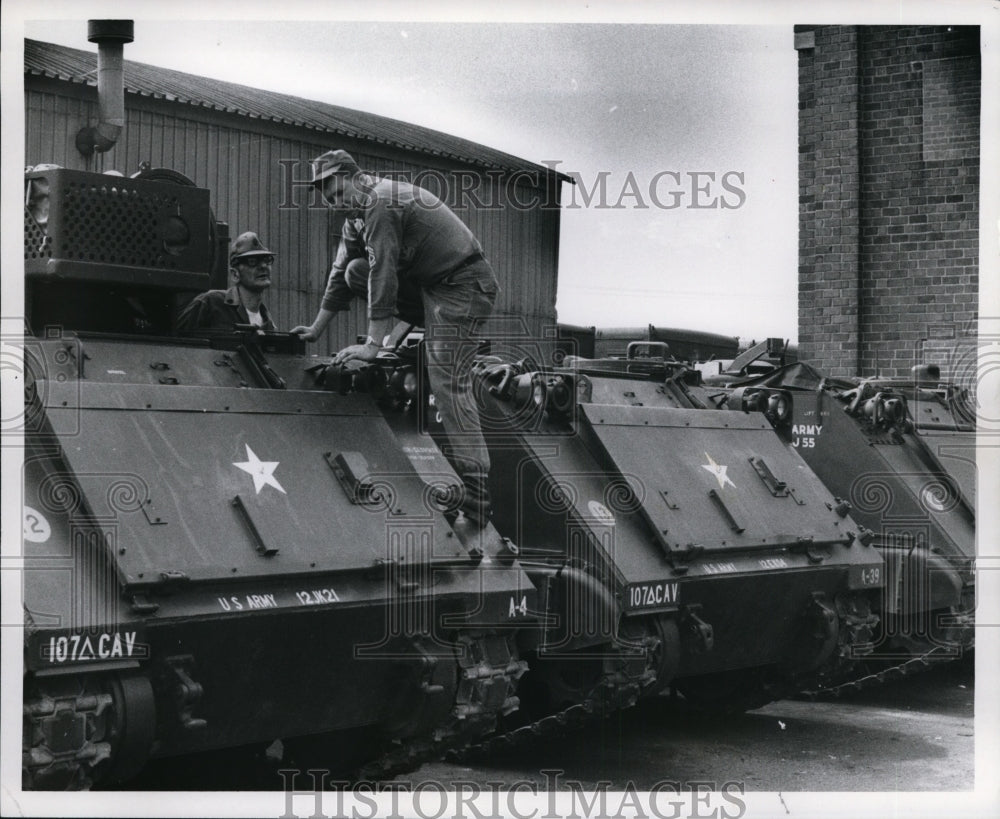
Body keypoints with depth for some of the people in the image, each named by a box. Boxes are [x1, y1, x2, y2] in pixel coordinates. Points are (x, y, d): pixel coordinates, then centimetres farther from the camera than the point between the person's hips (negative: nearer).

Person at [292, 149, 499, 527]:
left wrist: (372, 345, -21)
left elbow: (383, 275, -20)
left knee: (448, 385, -16)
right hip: (436, 286, 10)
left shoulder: (380, 202, -15)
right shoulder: (361, 211, 17)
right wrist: (315, 329, 26)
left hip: (461, 288, -10)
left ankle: (476, 502, -19)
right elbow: (342, 273, 24)